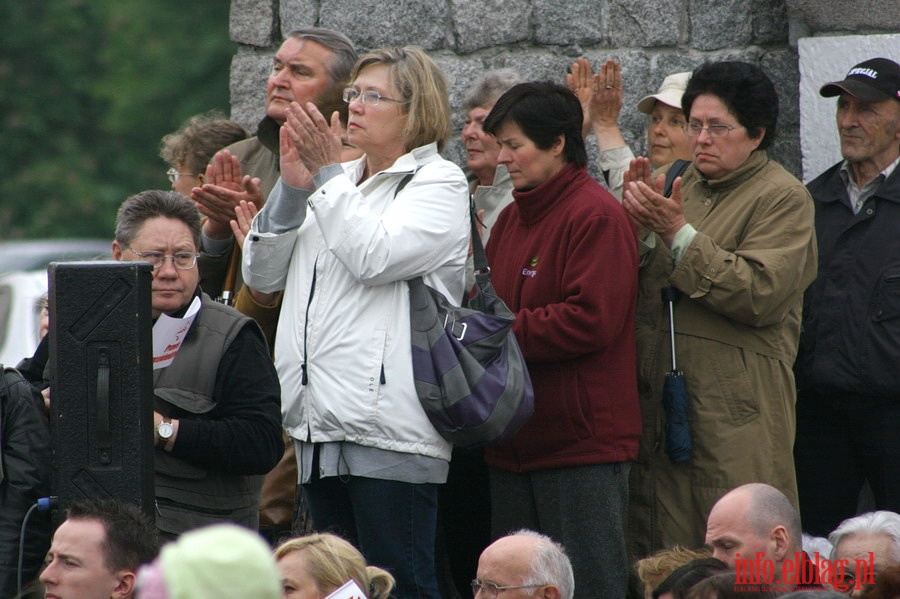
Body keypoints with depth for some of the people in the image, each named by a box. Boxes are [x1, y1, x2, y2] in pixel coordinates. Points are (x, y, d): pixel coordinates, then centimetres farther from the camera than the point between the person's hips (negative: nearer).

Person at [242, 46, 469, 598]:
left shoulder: (439, 183, 0)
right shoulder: (339, 184, 21)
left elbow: (374, 257, -16)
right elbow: (262, 274, 13)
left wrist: (326, 172, -11)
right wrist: (293, 185, 1)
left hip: (390, 427, -8)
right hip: (322, 425, 8)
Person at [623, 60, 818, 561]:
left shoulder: (783, 197, -3)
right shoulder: (685, 185, 18)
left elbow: (760, 294, -16)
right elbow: (639, 285, 16)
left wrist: (678, 234, -17)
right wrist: (642, 226, -3)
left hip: (735, 415, -7)